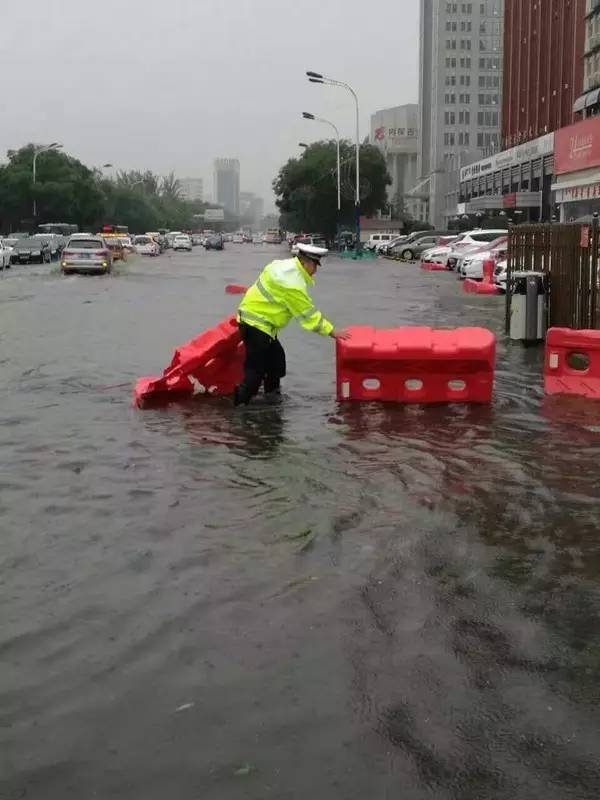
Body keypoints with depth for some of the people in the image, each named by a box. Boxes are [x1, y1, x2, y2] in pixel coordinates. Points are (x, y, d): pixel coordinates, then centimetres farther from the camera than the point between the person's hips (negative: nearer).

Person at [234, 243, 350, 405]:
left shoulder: (285, 265, 6)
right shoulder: (293, 284, -23)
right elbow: (308, 314, -18)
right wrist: (331, 332, -11)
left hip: (253, 316, 10)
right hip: (256, 323, -10)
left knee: (276, 357, 16)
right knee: (256, 368, -9)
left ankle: (272, 393, 27)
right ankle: (241, 403, -7)